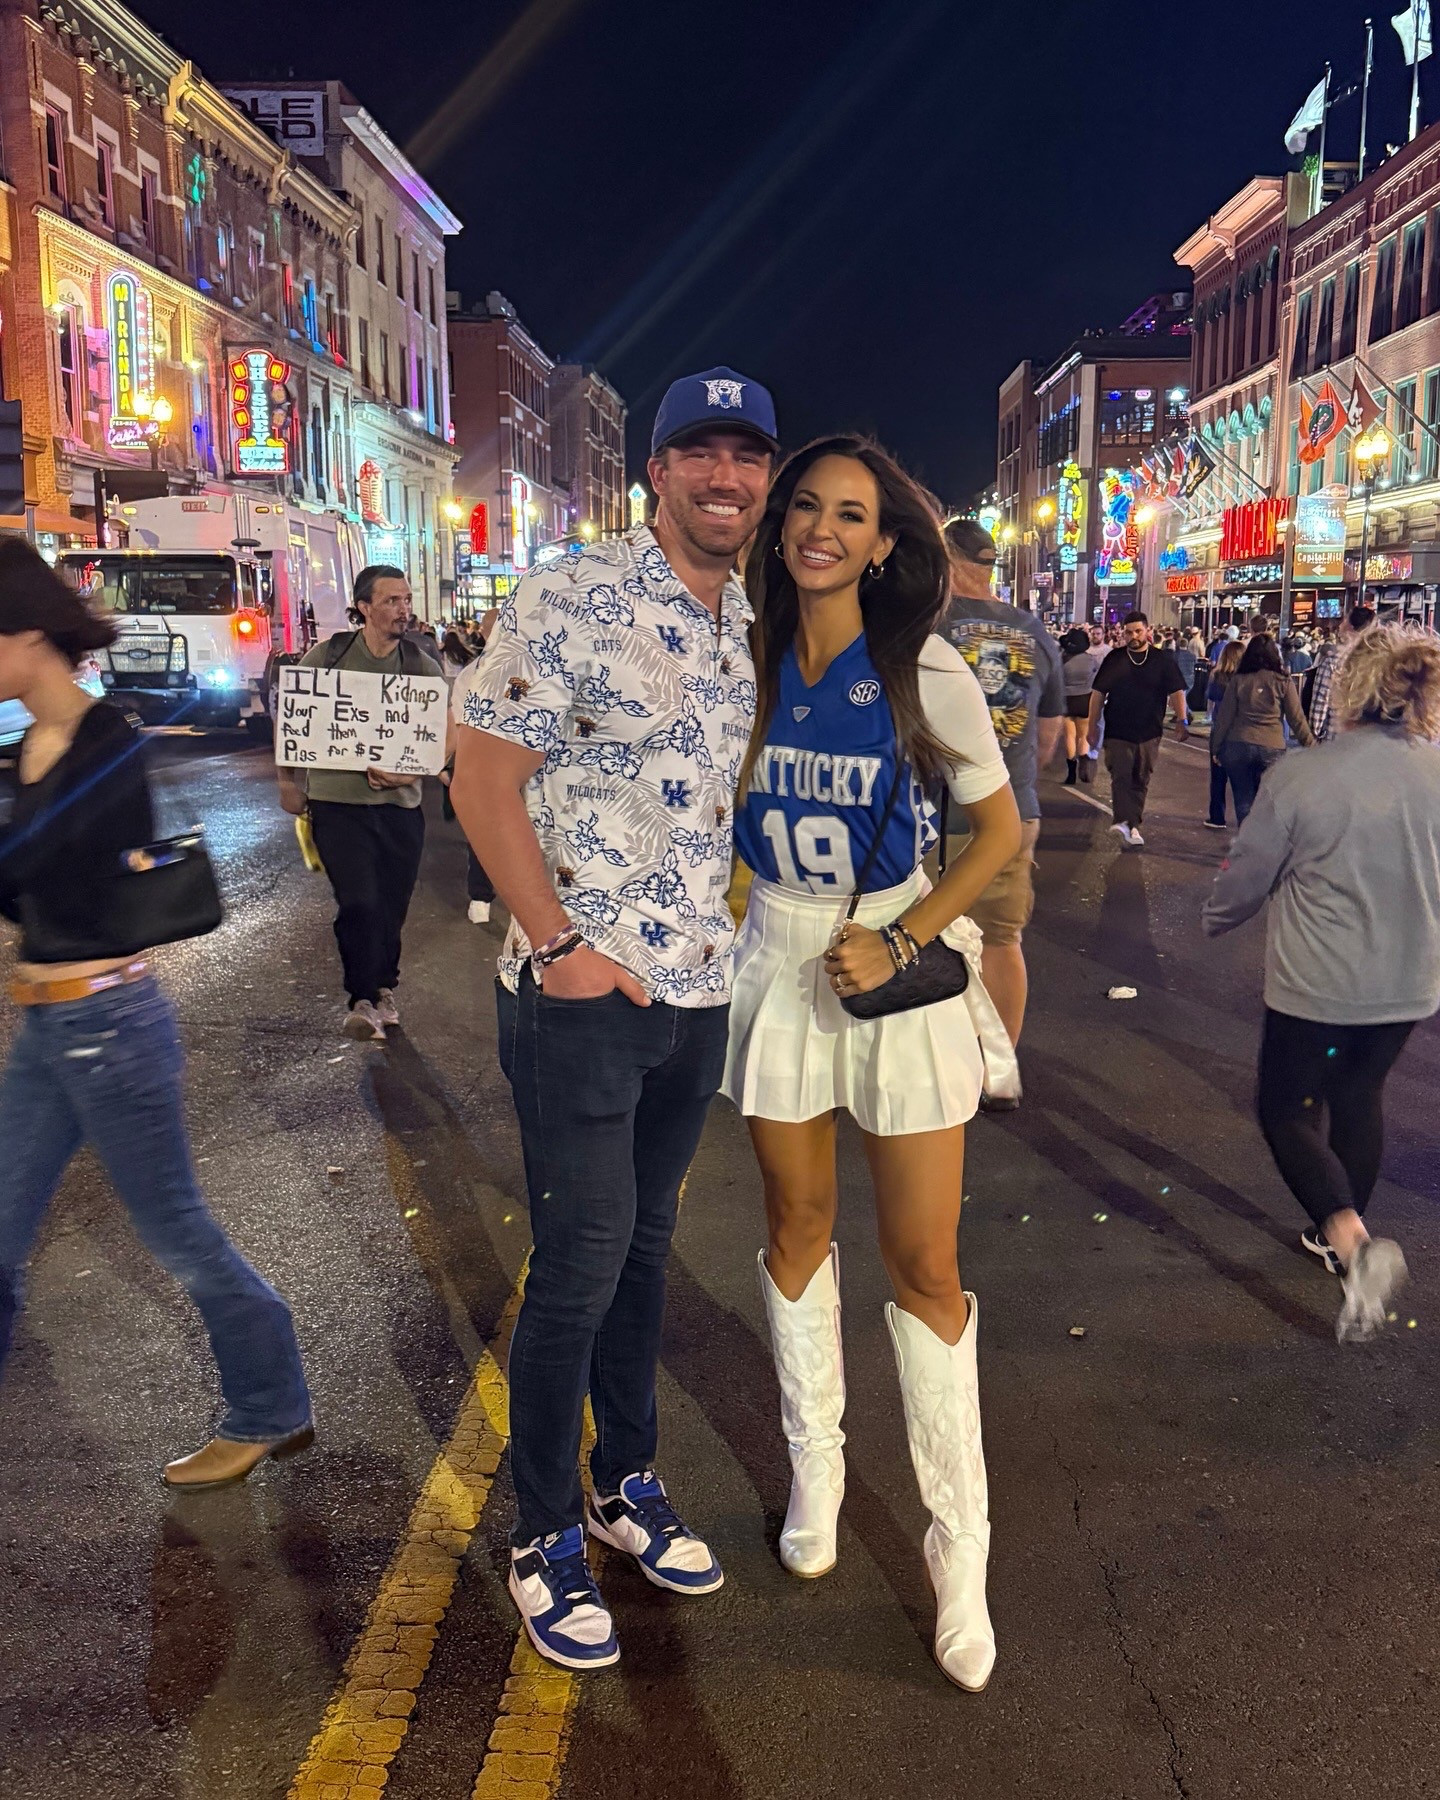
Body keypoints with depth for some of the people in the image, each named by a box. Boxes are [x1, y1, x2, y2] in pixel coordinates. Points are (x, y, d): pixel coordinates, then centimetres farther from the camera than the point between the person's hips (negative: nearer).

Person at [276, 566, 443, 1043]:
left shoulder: (422, 666, 2)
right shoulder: (325, 656, -2)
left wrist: (412, 769, -18)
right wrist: (287, 780, 5)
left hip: (399, 802, 2)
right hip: (337, 800, -2)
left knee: (393, 904, 12)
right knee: (359, 902, -12)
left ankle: (383, 988, 34)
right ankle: (364, 999, 2)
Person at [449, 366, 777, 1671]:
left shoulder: (759, 628, 10)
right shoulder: (570, 602, -10)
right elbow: (482, 778, -11)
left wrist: (741, 911, 7)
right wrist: (557, 941, -15)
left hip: (701, 989, 6)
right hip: (579, 990, -6)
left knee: (646, 1245, 17)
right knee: (582, 1258, 1)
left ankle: (628, 1483, 36)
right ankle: (545, 1535, 22)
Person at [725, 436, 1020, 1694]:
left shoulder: (927, 675, -10)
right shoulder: (742, 663, -1)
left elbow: (1001, 830, -4)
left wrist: (898, 943, -14)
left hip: (903, 966, -3)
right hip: (780, 963, 3)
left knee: (924, 1266, 0)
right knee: (798, 1227, 13)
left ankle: (959, 1547, 14)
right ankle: (815, 1468, 34)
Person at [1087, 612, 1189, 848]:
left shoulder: (1162, 659, 3)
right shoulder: (1114, 659, 3)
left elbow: (1176, 692, 3)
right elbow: (1098, 693, 6)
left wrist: (1182, 720, -9)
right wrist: (1093, 725, 3)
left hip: (1149, 733, 1)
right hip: (1117, 732, -1)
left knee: (1140, 781, 8)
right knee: (1121, 778, -14)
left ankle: (1130, 825, 17)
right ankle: (1128, 824, -23)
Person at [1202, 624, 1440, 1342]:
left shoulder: (1301, 775, -19)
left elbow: (1246, 875, -7)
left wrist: (1217, 918, 14)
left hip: (1316, 982, -5)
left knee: (1285, 1109, 11)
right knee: (1360, 1094, 24)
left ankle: (1350, 1238, -10)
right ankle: (1344, 1237, 37)